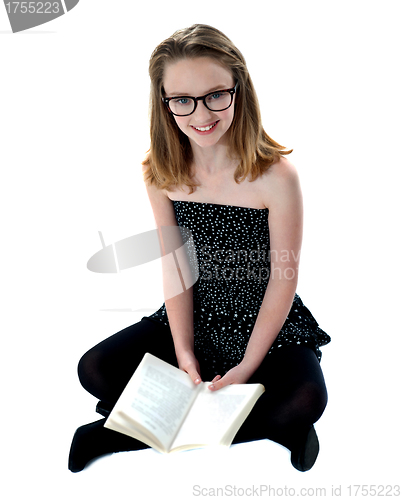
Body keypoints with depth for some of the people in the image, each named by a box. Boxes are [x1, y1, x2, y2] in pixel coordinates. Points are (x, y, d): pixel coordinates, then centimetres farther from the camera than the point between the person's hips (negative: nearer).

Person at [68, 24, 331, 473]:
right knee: (95, 369, -9)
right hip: (195, 319, 4)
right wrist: (183, 352, -11)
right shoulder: (160, 174, -9)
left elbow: (283, 277, -15)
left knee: (304, 401, -30)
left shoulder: (275, 175, -21)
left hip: (267, 321, -3)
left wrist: (248, 365, -14)